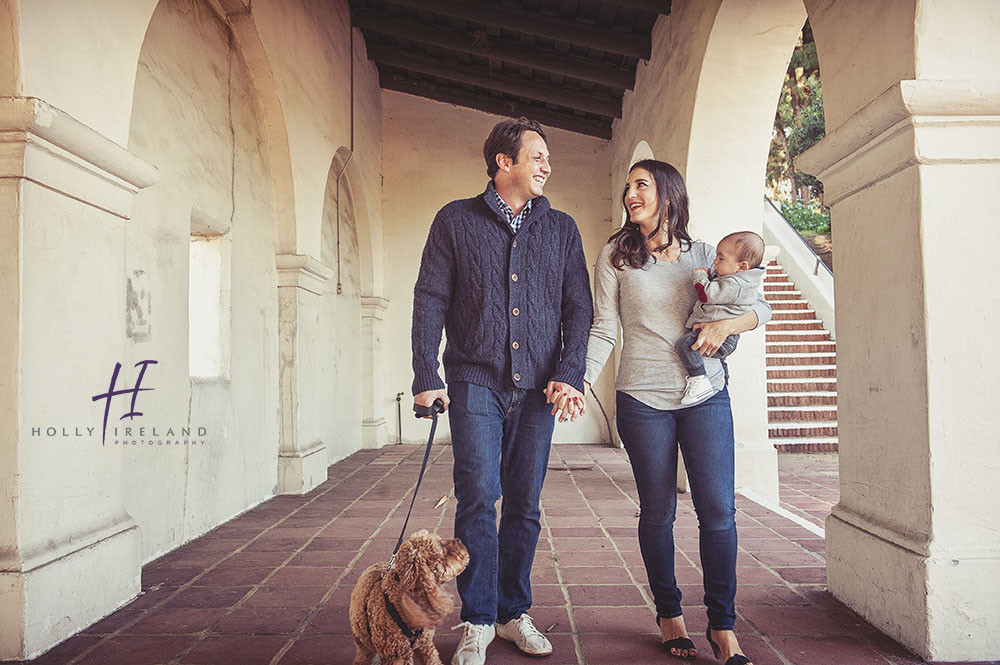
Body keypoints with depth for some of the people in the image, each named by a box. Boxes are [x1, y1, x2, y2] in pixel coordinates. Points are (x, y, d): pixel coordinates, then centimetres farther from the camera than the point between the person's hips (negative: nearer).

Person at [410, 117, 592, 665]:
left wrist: (569, 375, -4)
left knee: (524, 504, 7)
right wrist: (426, 377, -7)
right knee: (478, 496, -8)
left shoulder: (561, 228, 12)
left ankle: (514, 613, 21)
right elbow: (429, 300, 1)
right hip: (475, 379, -2)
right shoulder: (457, 220, 6)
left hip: (537, 387, 3)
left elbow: (578, 307, 9)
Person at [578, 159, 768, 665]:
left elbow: (760, 306, 11)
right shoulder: (615, 257, 6)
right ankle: (669, 614, 24)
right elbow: (604, 329, 2)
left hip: (706, 395, 1)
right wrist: (581, 381, -12)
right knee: (657, 512, 6)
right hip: (643, 397, -1)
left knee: (718, 509, -2)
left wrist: (727, 324, -9)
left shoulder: (703, 255, 10)